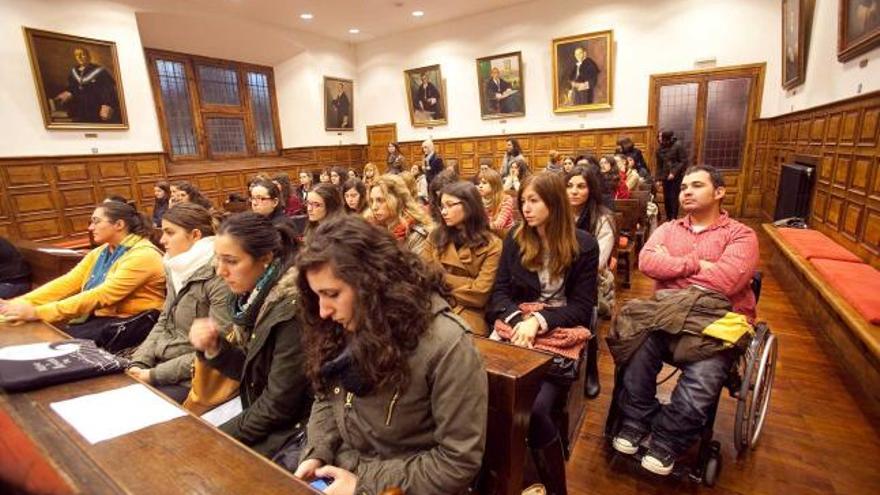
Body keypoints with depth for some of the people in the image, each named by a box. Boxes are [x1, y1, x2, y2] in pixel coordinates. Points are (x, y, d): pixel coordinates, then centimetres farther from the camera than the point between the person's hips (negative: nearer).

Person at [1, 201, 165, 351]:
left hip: (130, 324, -8)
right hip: (99, 318, 8)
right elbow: (67, 283, 4)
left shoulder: (143, 255, -18)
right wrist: (18, 303, -9)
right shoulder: (100, 252, 11)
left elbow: (101, 296, -24)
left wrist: (38, 312, -24)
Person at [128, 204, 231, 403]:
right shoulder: (176, 271, 7)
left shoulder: (220, 278, -21)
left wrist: (155, 374, -16)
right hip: (158, 363, 8)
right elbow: (163, 323, 13)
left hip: (189, 378, -7)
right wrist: (139, 363, -1)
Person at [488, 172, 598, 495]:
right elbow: (499, 292, 5)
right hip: (516, 327, 3)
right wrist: (517, 318, -16)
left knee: (535, 407, -25)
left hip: (561, 335, -2)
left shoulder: (583, 245, 1)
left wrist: (539, 320, -18)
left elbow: (582, 306, -2)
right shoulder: (515, 240, 9)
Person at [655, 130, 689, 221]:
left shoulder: (678, 146, -8)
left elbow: (684, 161, -9)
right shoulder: (660, 149, 7)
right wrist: (658, 179, 7)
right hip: (665, 177, 5)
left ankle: (674, 218, 4)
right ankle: (668, 218, 17)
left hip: (676, 177, -5)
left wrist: (674, 173, -18)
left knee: (674, 198, -4)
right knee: (666, 198, 5)